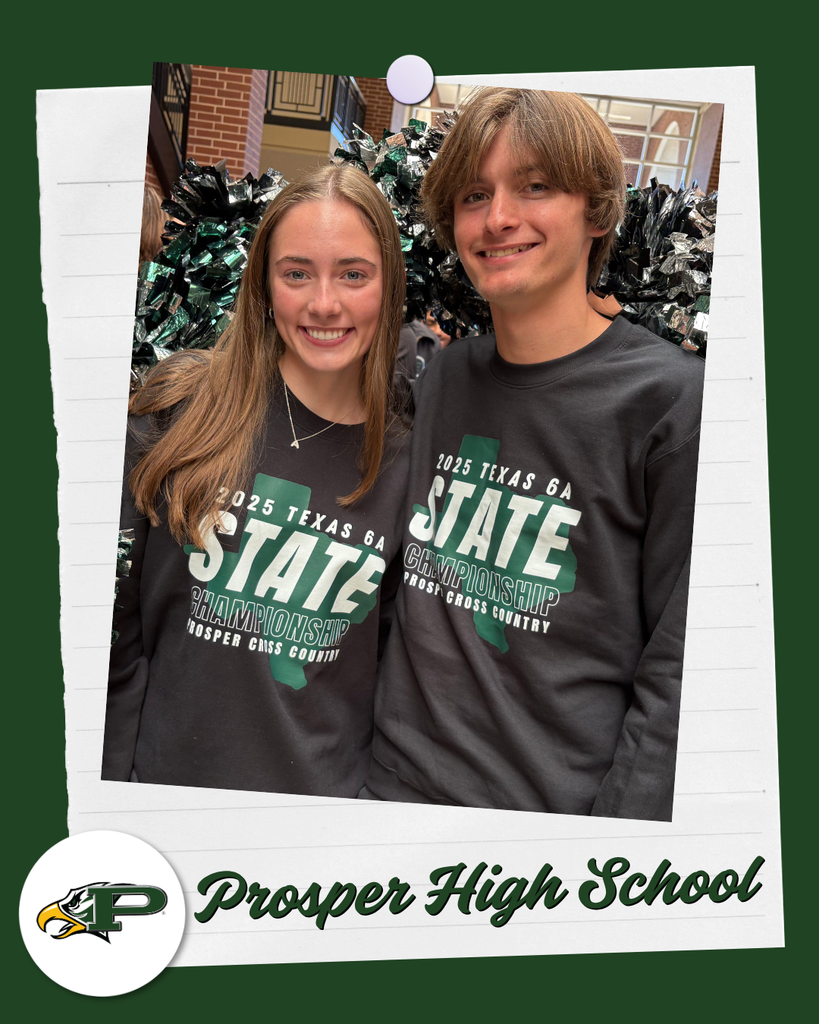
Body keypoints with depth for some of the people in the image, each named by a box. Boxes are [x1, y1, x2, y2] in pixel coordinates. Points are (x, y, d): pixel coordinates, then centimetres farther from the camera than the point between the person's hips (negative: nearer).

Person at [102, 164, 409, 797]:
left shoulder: (408, 460, -5)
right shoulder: (182, 407, -9)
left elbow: (396, 662, 3)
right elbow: (113, 615, -5)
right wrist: (112, 779, -6)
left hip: (326, 800, 1)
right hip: (163, 781, 0)